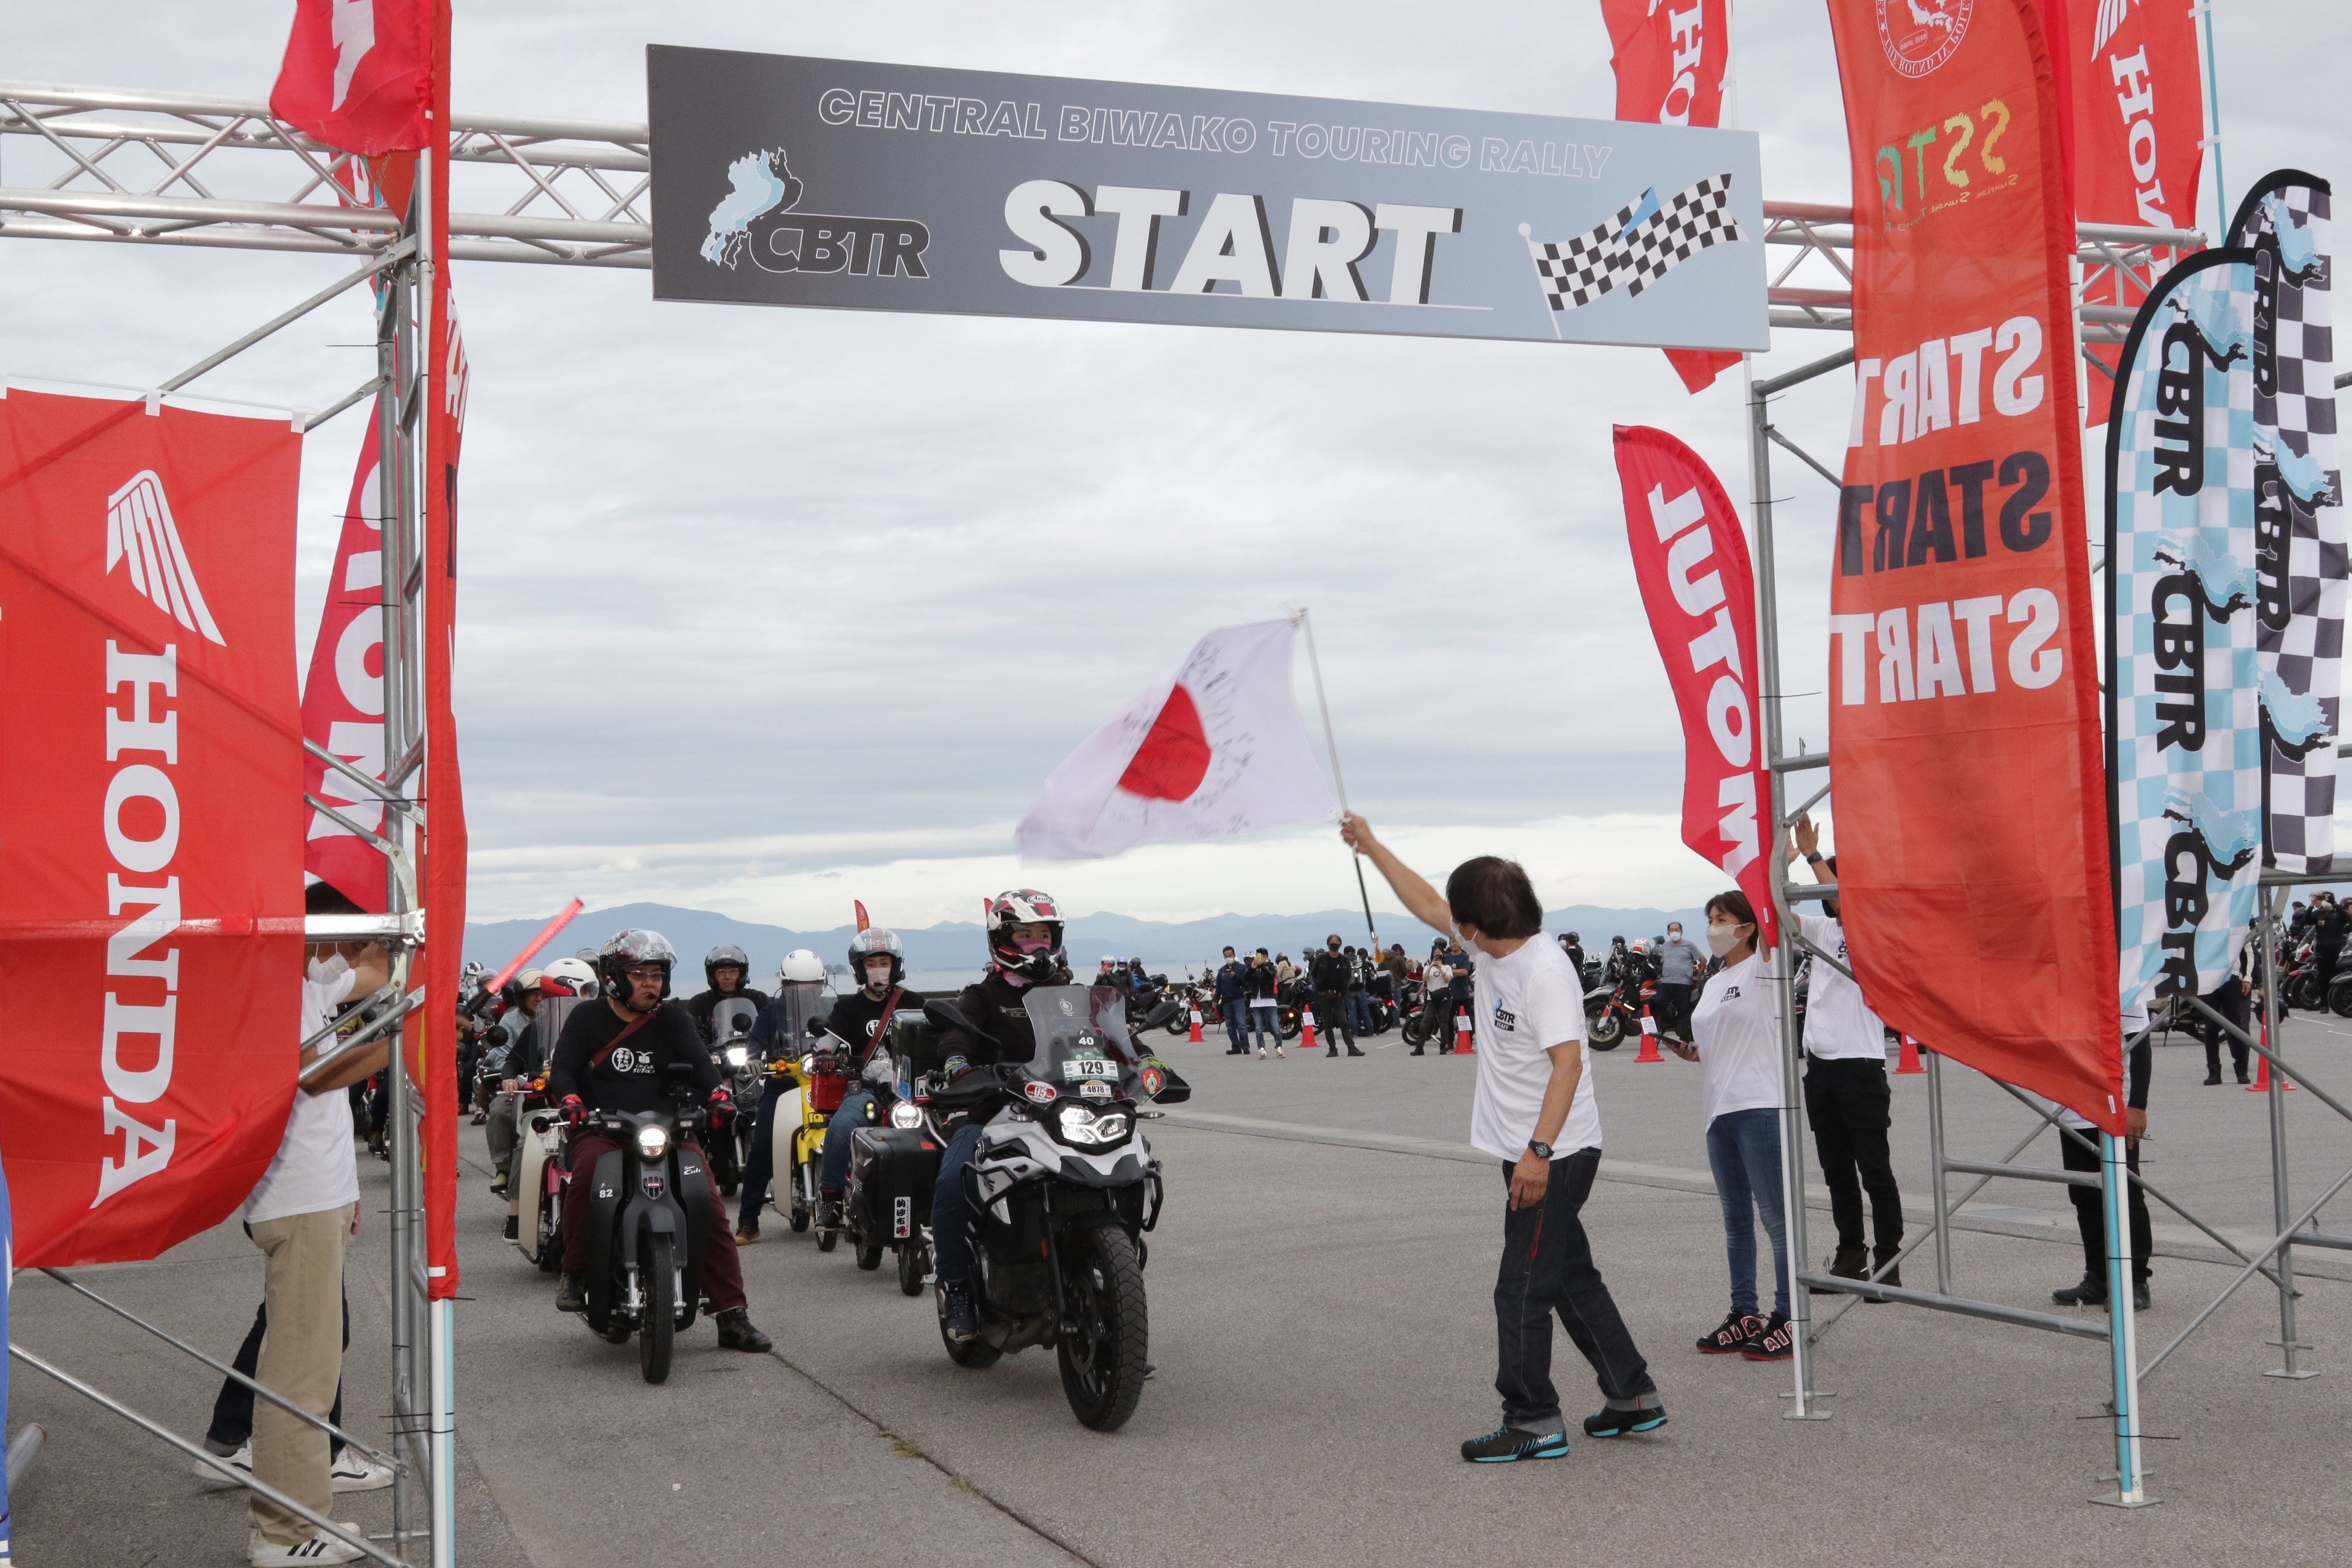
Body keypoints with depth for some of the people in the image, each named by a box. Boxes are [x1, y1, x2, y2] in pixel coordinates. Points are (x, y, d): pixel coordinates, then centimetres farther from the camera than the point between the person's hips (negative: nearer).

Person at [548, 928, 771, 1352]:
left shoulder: (674, 1020, 13)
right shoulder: (586, 1019, 9)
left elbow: (698, 1059, 0)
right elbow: (562, 1068, 1)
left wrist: (716, 1091, -22)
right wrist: (570, 1099, -21)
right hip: (601, 1132, -2)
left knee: (709, 1202, -16)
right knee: (587, 1170, -37)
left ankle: (732, 1316, -11)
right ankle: (576, 1273, -17)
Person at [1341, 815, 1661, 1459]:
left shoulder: (1544, 971, -20)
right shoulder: (1493, 950, 7)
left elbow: (1568, 1062, -26)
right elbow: (1427, 905, 21)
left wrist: (1538, 1151, -29)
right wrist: (1372, 846, 24)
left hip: (1554, 1157, -10)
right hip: (1531, 1155, 10)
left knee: (1523, 1290, -4)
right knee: (1571, 1279, 17)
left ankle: (1533, 1423, 5)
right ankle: (1633, 1396, 26)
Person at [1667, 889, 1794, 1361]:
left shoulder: (1762, 969, -4)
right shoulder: (1713, 984, 19)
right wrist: (1690, 1052, 7)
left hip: (1759, 1107, -8)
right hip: (1720, 1110, 8)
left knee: (1775, 1217, -5)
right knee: (1736, 1220, 13)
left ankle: (1787, 1320, -1)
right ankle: (1743, 1315, 20)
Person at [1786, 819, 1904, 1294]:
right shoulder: (1823, 929, 13)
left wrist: (1812, 854, -28)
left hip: (1861, 1065, -7)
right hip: (1820, 1064, 7)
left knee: (1875, 1170, -3)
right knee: (1836, 1171, 13)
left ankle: (1888, 1262, 0)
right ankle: (1851, 1255, 21)